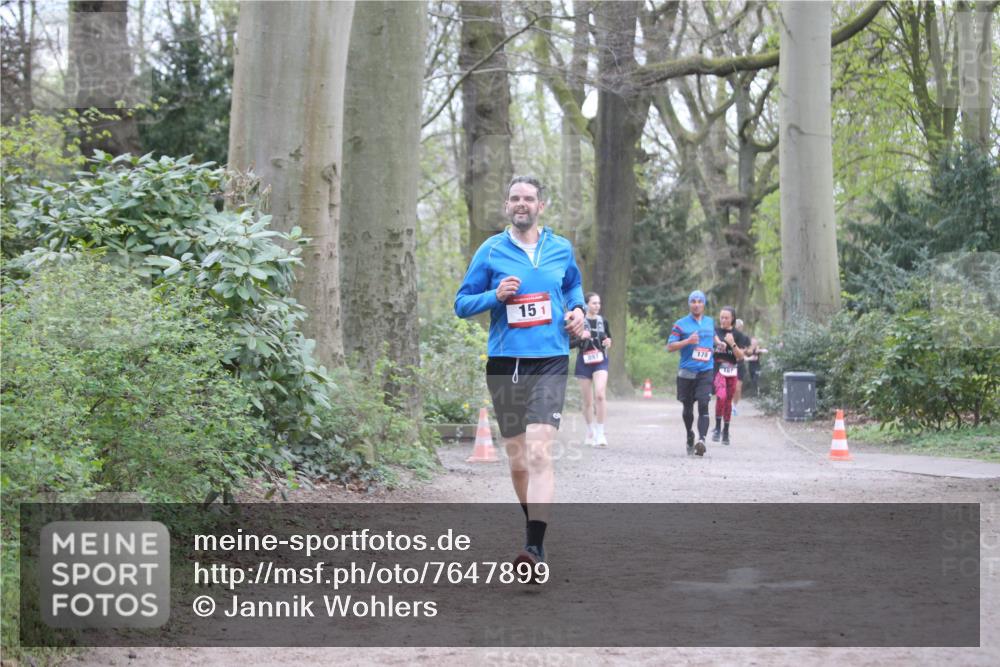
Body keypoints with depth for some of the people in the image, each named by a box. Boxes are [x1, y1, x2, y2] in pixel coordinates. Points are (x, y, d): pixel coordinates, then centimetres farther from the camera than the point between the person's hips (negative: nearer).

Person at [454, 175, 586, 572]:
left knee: (539, 453, -17)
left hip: (549, 363, -1)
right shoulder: (490, 251, 5)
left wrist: (577, 309, 8)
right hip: (504, 363, 1)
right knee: (517, 460, 9)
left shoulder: (561, 250, 9)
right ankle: (533, 523, 32)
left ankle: (535, 546, -23)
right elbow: (462, 303, 7)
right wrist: (496, 295, -11)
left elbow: (573, 286, 29)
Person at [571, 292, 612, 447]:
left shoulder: (603, 321, 6)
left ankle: (600, 433, -16)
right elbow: (568, 343, -4)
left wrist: (609, 343, -2)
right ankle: (590, 433, 26)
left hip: (600, 361, 1)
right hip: (584, 362, -1)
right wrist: (580, 338, -21)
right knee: (588, 401, 8)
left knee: (600, 395, -20)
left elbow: (609, 338, 20)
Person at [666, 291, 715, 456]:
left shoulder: (710, 322, 12)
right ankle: (690, 437, 32)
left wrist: (714, 348, 14)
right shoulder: (681, 324, 0)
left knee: (703, 405, -16)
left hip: (705, 372, 1)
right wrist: (688, 341, -17)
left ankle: (701, 440, -28)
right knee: (688, 407, 9)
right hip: (686, 372, -1)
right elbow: (669, 347, -5)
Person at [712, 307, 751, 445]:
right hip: (718, 368, -2)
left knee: (728, 400, 7)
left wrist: (732, 344, -16)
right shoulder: (714, 331, 3)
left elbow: (740, 356, -1)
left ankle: (726, 430, 22)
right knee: (721, 395, -24)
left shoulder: (738, 335, 4)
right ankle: (717, 427, -13)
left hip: (732, 371, 2)